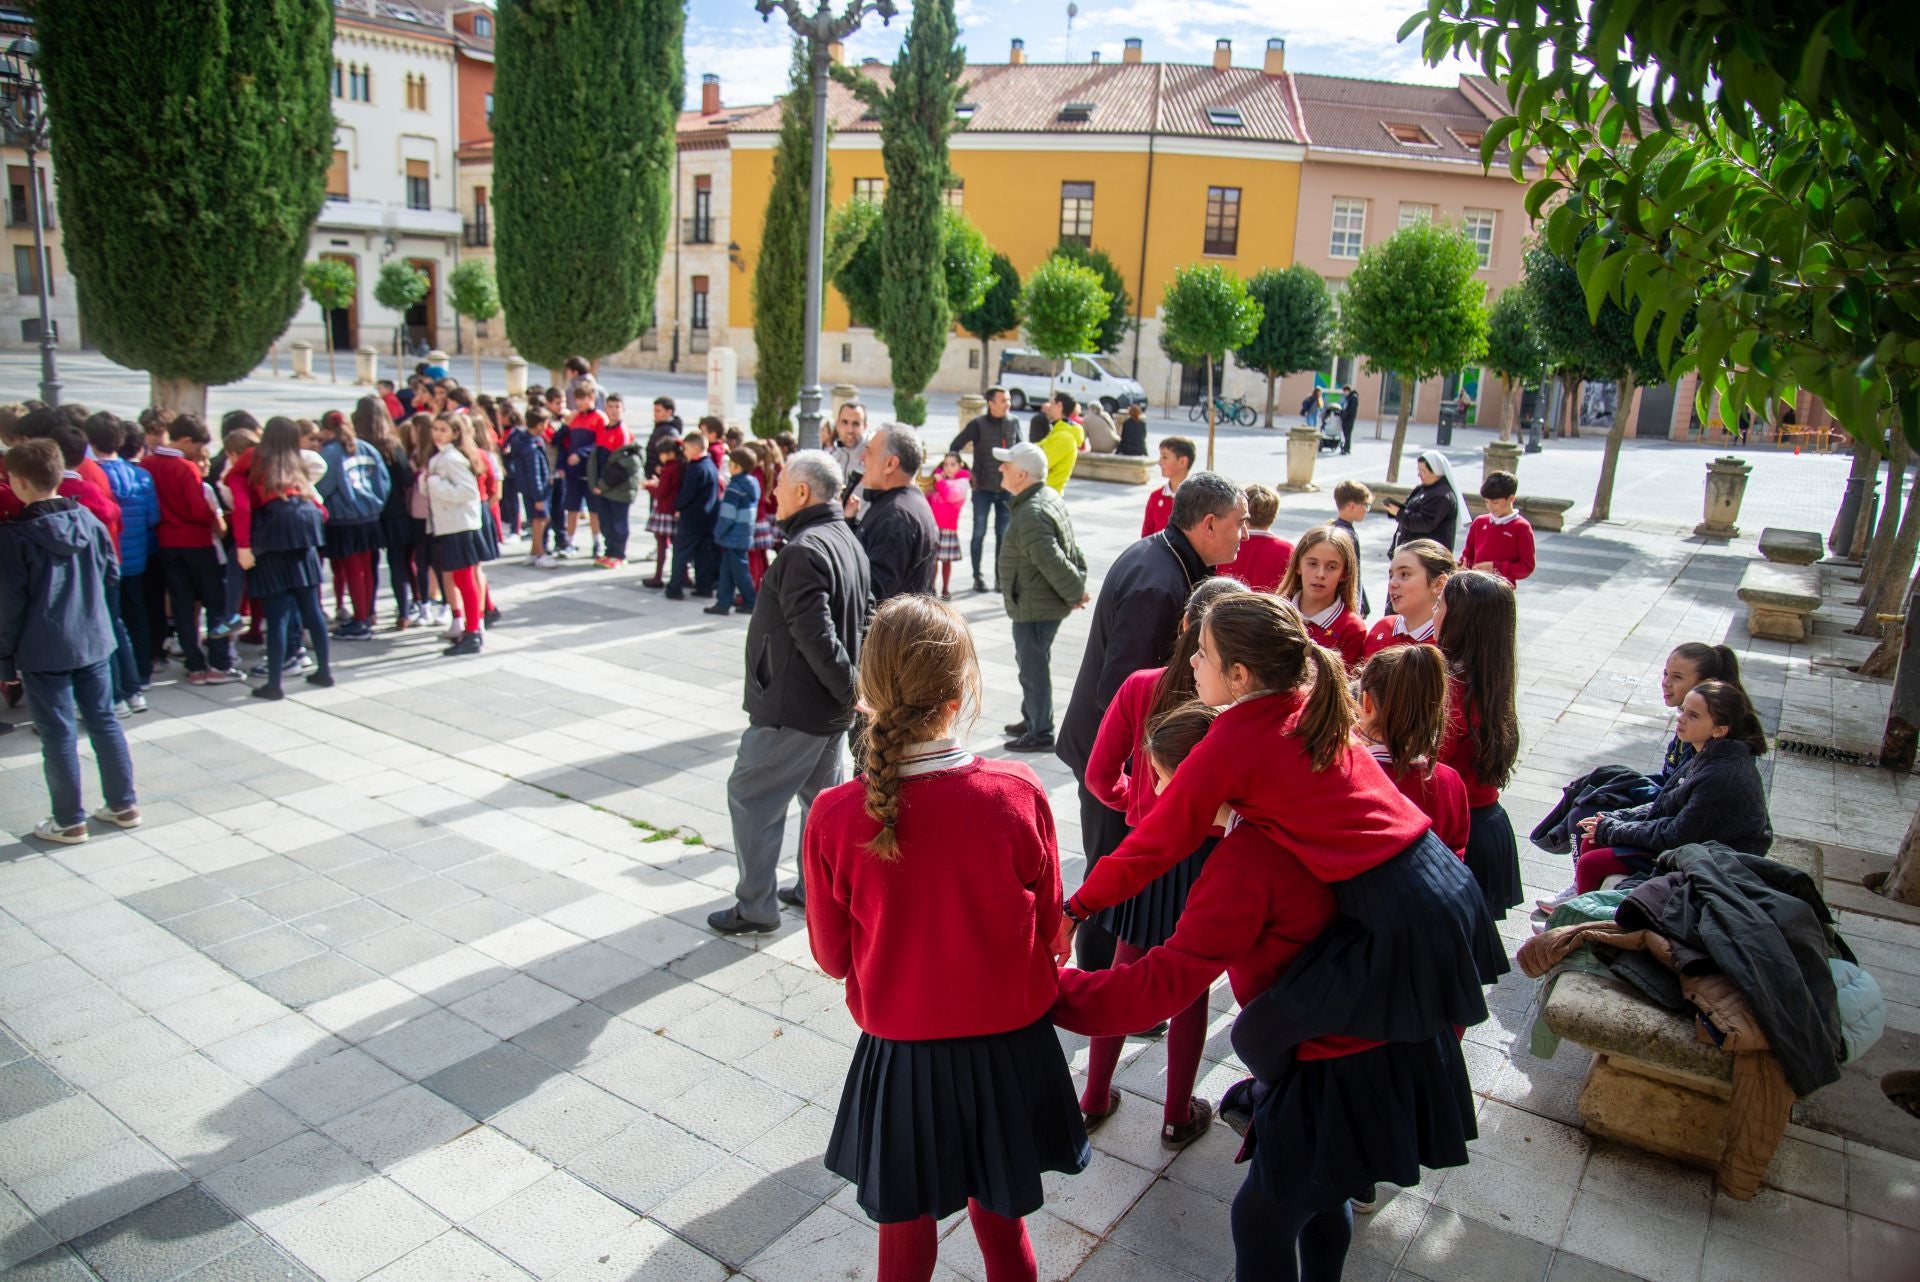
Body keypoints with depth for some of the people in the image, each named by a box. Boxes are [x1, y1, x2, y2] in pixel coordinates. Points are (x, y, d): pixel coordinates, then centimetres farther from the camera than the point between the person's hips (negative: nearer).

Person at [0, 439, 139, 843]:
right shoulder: (88, 519, 0)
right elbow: (112, 574, 9)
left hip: (42, 651, -5)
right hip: (94, 641, 5)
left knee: (57, 734, 4)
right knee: (104, 721, 13)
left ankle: (69, 821, 12)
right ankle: (124, 805, 20)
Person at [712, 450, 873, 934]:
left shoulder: (804, 550, -22)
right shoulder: (848, 542, 9)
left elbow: (814, 633, -27)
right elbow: (865, 617, 14)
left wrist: (849, 688, -19)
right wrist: (851, 685, 10)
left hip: (792, 707, -10)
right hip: (831, 709, 10)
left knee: (751, 796, 3)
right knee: (824, 795, 18)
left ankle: (756, 908, 10)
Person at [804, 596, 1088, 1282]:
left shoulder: (834, 817, -21)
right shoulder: (1019, 794, -21)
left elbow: (832, 955, -6)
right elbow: (1047, 923, -5)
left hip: (900, 1053, 0)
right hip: (1008, 1044, 1)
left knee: (905, 1227, 24)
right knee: (1001, 1223, 24)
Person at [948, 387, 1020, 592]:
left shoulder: (1013, 424, 4)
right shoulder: (978, 425, -6)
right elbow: (955, 447, -1)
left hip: (1006, 489, 3)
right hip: (983, 489, -3)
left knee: (1003, 534, 7)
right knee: (979, 533, 5)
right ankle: (977, 577, 13)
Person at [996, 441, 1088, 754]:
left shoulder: (1031, 515, -26)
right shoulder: (1049, 497, 8)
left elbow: (1053, 564, -28)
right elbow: (1071, 551, 14)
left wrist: (1076, 593, -15)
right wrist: (1078, 585, 11)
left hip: (1035, 608, -11)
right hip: (1037, 605, 11)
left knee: (1034, 669, 2)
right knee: (1029, 664, 24)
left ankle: (1040, 735, 14)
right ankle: (1031, 720, 40)